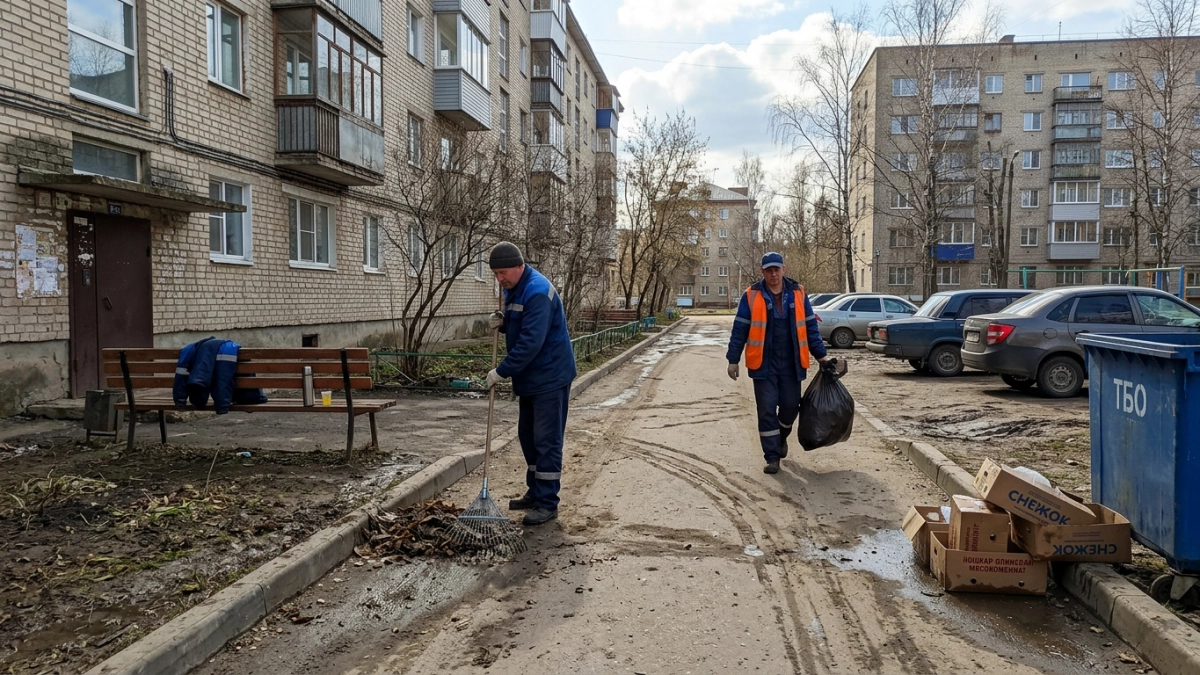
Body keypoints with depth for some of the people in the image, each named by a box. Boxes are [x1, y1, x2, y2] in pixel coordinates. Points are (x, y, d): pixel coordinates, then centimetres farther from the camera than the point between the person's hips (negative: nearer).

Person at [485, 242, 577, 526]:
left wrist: (502, 372, -23)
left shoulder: (537, 292, -23)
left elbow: (531, 342, -29)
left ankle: (547, 503, 2)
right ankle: (535, 493, 28)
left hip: (550, 377, -10)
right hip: (531, 377, 10)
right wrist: (502, 322, -1)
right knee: (528, 436, 16)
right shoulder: (513, 289, 9)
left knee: (546, 441, -5)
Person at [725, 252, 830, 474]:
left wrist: (821, 355, 5)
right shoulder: (752, 296, -4)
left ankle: (782, 437, 39)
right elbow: (739, 330, -1)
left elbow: (810, 327, 9)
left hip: (791, 363, 2)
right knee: (767, 410, -1)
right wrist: (733, 360, -3)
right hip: (764, 364, -2)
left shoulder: (797, 293, 3)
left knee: (791, 406, 9)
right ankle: (772, 457, 8)